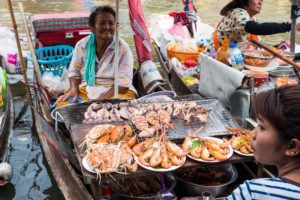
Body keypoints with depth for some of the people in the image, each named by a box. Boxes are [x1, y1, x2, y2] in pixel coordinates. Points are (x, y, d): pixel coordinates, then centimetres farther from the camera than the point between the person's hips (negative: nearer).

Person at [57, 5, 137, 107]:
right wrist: (74, 89, -5)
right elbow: (75, 72, 15)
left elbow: (123, 84, -13)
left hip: (117, 93, -3)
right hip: (86, 91, 3)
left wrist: (101, 101, -22)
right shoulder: (82, 45, 2)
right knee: (62, 104, -23)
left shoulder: (123, 49, -8)